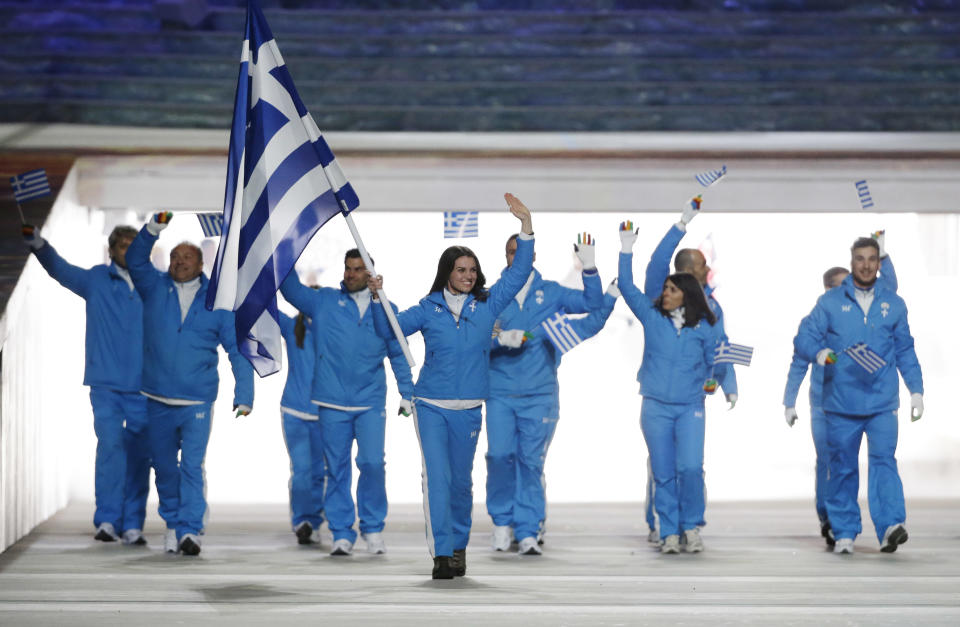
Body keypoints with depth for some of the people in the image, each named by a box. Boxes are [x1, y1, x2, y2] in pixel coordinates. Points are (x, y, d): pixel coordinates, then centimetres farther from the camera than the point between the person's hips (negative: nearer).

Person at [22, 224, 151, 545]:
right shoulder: (95, 280, 6)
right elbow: (60, 268, -4)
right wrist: (38, 244, -23)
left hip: (143, 386, 1)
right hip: (106, 384, -1)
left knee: (139, 454, 1)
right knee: (110, 444, -14)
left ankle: (132, 526, 7)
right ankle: (107, 520, -10)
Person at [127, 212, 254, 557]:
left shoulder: (218, 301, 3)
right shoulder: (156, 288, 7)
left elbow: (239, 350, 1)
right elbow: (136, 260, -10)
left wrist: (244, 395, -8)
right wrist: (154, 228, -25)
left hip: (197, 401, -2)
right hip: (157, 399, 2)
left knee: (192, 466, -10)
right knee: (164, 466, 12)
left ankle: (190, 530, -10)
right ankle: (173, 522, 28)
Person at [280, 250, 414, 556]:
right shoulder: (323, 301, 8)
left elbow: (398, 355, 14)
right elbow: (290, 287, 3)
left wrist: (407, 393, 10)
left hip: (371, 403, 0)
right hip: (332, 403, 0)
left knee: (372, 463, -10)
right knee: (336, 468, 3)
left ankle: (373, 528, 7)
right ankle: (342, 533, 10)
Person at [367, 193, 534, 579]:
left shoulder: (487, 305, 4)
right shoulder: (429, 309, 2)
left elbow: (519, 272, 1)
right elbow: (389, 329, 9)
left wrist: (525, 225, -7)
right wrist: (378, 298, -6)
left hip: (468, 409, 1)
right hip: (431, 405, -1)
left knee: (461, 481, 10)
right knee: (436, 478, -12)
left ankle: (459, 545, 27)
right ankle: (441, 554, -13)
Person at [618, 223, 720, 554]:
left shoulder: (704, 327, 4)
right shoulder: (652, 316, 5)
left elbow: (711, 362, 17)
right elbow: (626, 285, 1)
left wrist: (711, 381, 2)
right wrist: (626, 248, -3)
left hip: (690, 406, -1)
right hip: (655, 406, 1)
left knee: (691, 468, -14)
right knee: (663, 473, 2)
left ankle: (692, 526, 4)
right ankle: (669, 532, 11)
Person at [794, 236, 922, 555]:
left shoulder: (893, 304, 11)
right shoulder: (830, 302, 6)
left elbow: (905, 350, 17)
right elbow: (803, 337, 2)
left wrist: (916, 390, 10)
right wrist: (819, 352, -19)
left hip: (882, 402, 0)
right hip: (841, 402, 0)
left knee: (883, 459, -15)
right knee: (842, 468, 5)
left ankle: (891, 526, -23)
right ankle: (844, 533, 13)